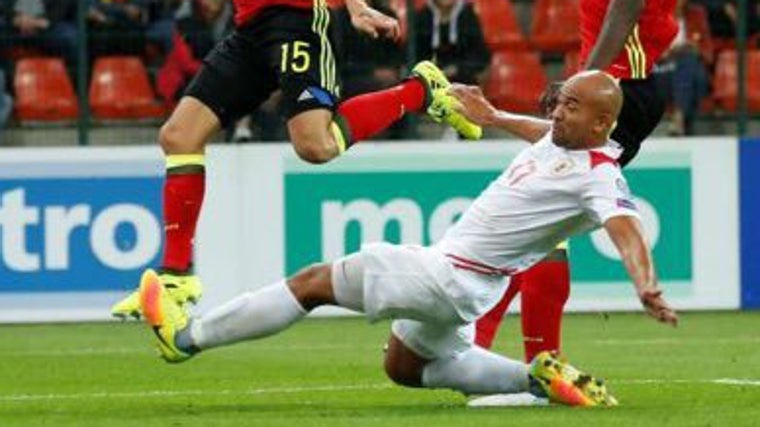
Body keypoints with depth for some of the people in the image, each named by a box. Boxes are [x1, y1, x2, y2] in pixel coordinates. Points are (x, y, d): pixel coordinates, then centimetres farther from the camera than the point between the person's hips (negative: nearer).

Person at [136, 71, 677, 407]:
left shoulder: (599, 176, -21)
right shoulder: (558, 139, 6)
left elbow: (627, 231, -36)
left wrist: (647, 287, -53)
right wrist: (488, 116, 44)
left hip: (451, 278, -10)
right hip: (450, 269, 10)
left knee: (314, 281, -4)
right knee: (404, 367, 29)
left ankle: (187, 336, 3)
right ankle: (536, 378, 16)